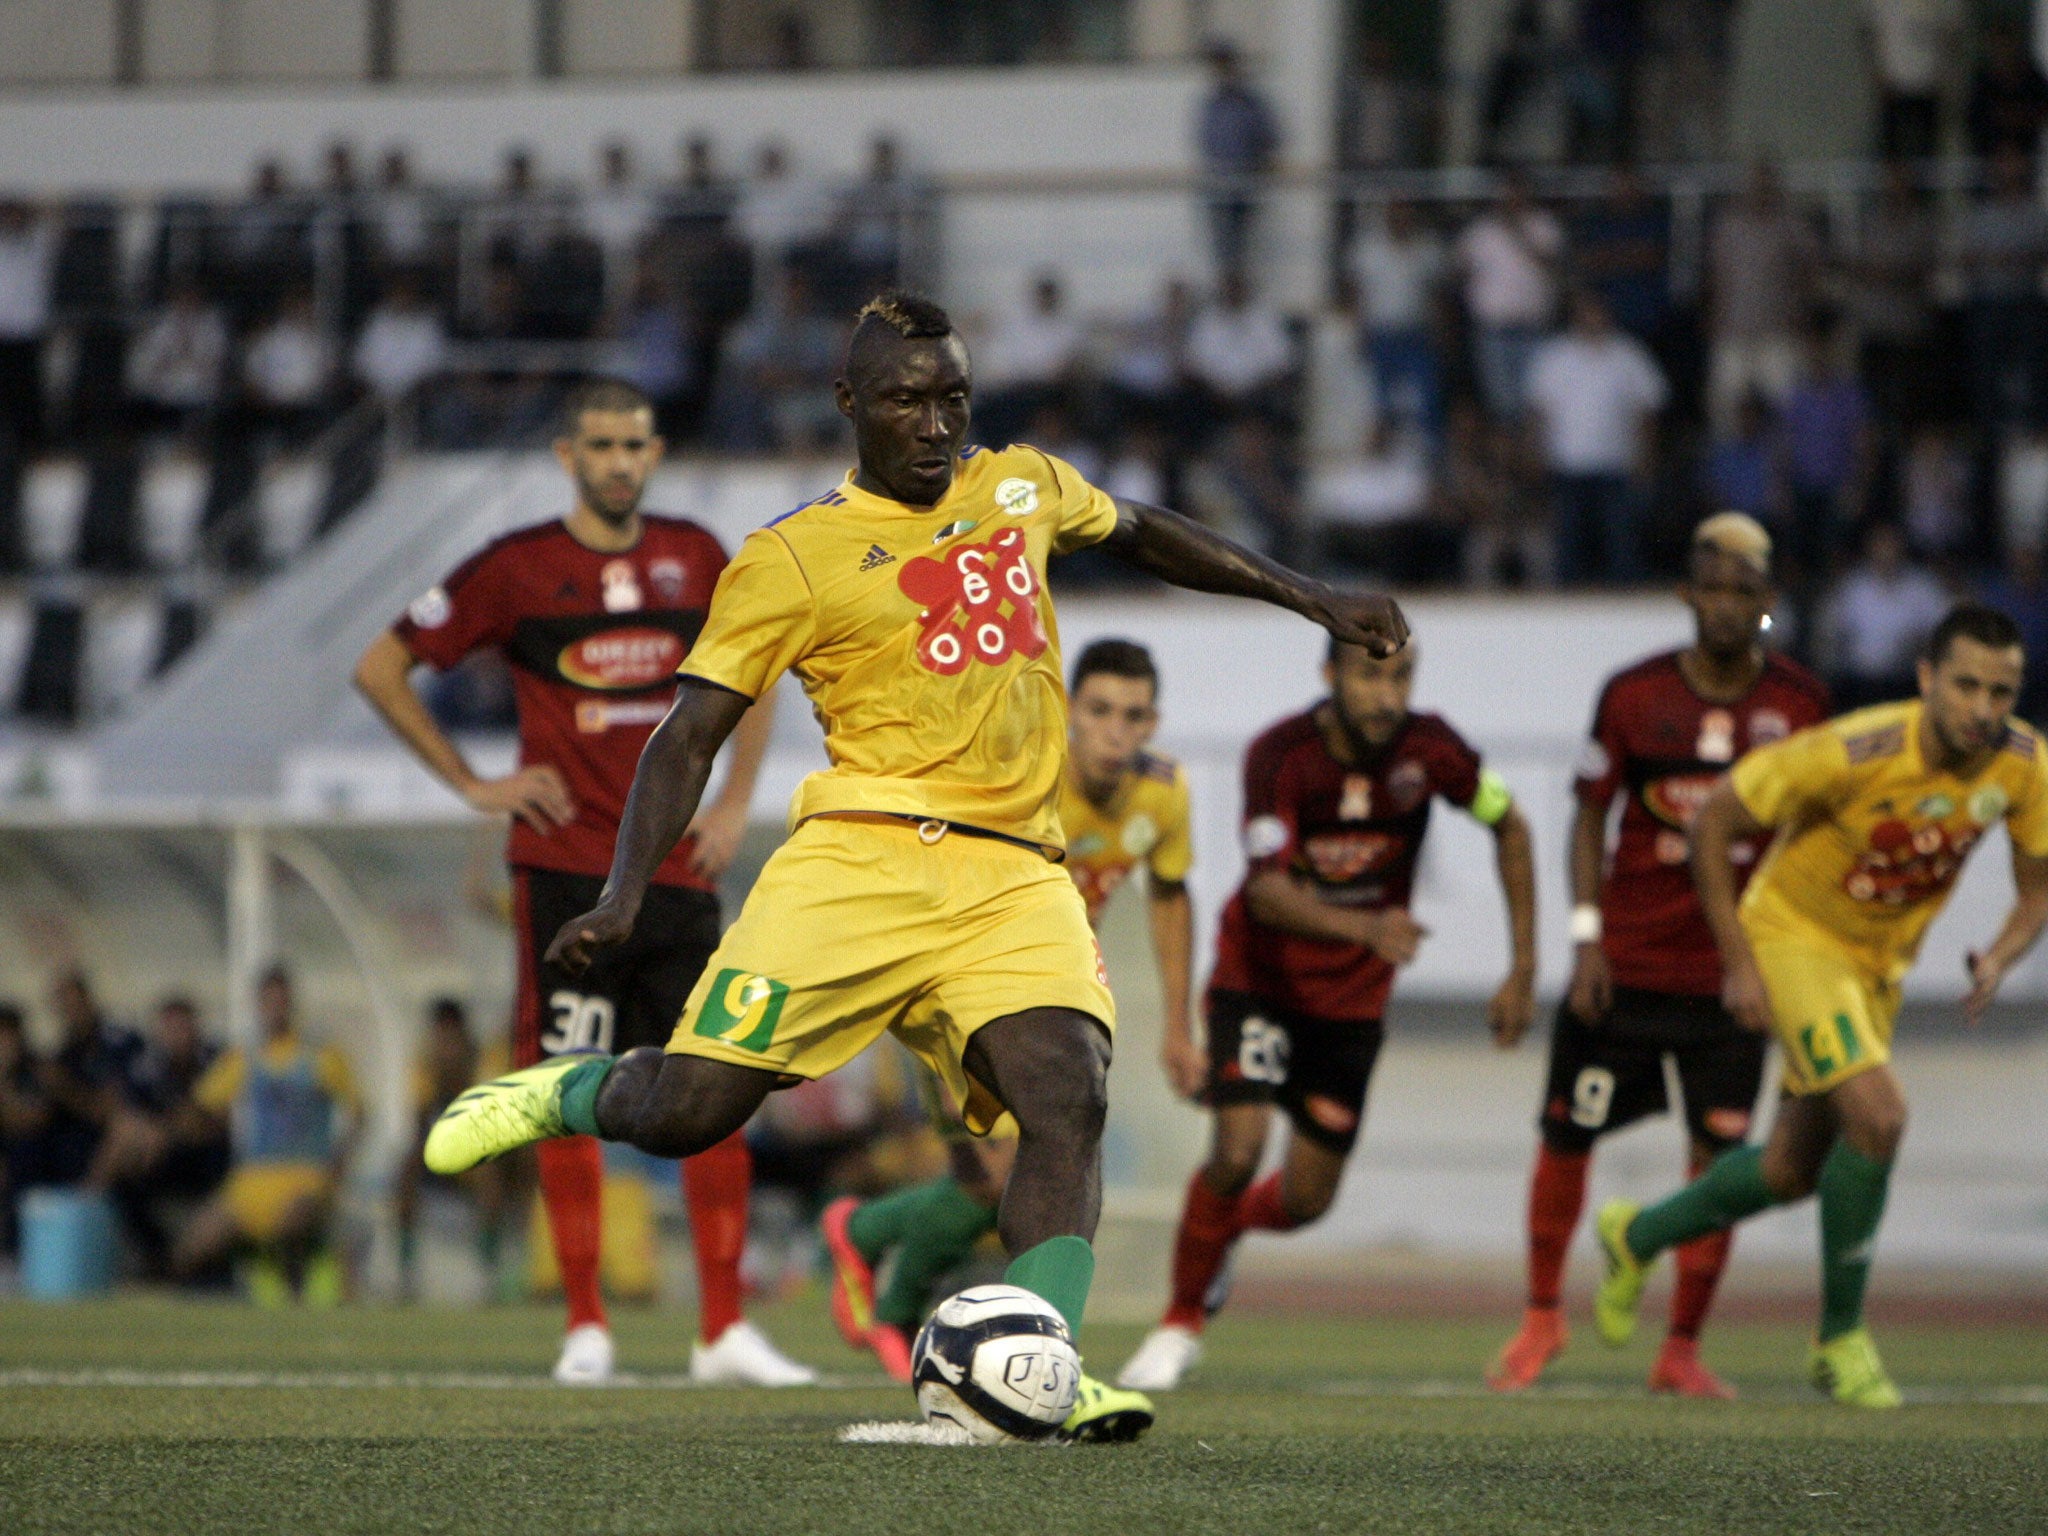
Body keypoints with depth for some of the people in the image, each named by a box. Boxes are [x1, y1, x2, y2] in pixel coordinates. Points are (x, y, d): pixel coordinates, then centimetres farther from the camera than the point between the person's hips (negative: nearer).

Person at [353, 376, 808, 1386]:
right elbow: (380, 669, 3)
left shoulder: (695, 558, 8)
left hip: (679, 873, 3)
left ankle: (724, 1331, 3)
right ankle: (585, 1327, 2)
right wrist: (472, 784, -1)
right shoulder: (516, 568, -2)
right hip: (565, 873, -3)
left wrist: (735, 799, 13)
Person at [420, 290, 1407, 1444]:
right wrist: (625, 897, -9)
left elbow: (1144, 531, 38)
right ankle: (562, 1095, 21)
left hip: (1014, 878, 3)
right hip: (864, 859, -3)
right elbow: (691, 735, 3)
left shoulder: (1024, 487, 18)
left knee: (1071, 1099, -22)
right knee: (692, 1108, -12)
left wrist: (1310, 598, 38)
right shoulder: (794, 557, 3)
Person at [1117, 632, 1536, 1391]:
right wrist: (1366, 928, -51)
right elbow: (1267, 892, -33)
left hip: (1353, 997, 3)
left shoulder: (1429, 750, -15)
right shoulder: (1280, 756, -24)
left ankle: (1223, 1227, 40)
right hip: (1260, 979, -3)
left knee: (1305, 1200, 3)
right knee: (1238, 1148, -20)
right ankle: (1182, 1323, 2)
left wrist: (1523, 968, 1)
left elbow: (1509, 826, 3)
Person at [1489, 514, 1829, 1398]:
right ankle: (1542, 1316, 26)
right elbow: (1590, 817, 4)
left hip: (1732, 971, 0)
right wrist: (1586, 935, -4)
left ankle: (1682, 1350, 7)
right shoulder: (1635, 695, -4)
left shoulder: (1801, 704, -1)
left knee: (1720, 1154, -5)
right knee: (1567, 1138, 5)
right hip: (1627, 958, 0)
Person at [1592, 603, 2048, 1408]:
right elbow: (1712, 820, -20)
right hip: (1795, 938, -6)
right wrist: (1738, 963, -18)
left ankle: (1638, 1236, 42)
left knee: (1793, 1172, 15)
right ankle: (1842, 1338, -8)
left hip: (1879, 962, 6)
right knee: (1877, 1115, -25)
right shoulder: (1854, 752, -31)